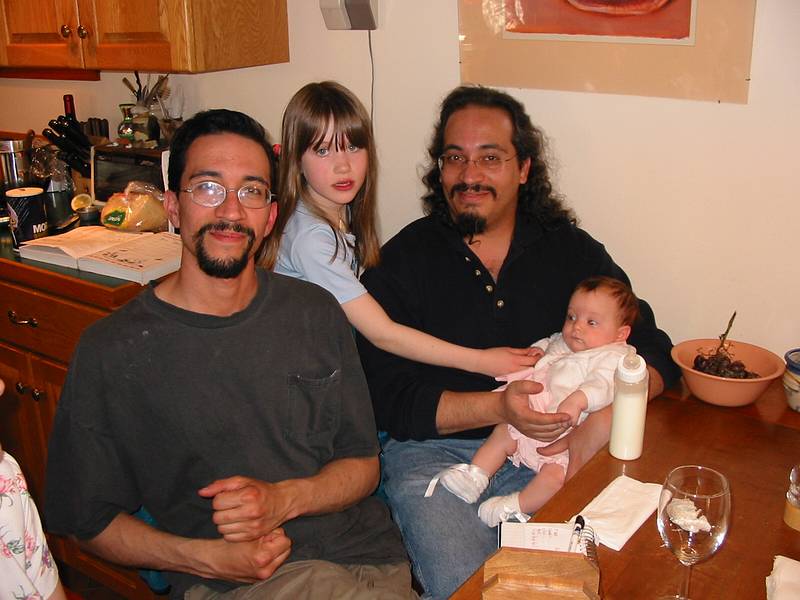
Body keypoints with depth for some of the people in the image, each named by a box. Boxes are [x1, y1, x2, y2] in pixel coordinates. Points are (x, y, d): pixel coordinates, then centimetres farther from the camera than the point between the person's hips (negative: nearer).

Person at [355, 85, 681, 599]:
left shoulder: (573, 251, 6)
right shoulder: (400, 263, -1)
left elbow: (653, 354, 5)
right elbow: (391, 401, -7)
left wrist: (602, 421, -15)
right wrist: (498, 407, -20)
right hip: (433, 453, -2)